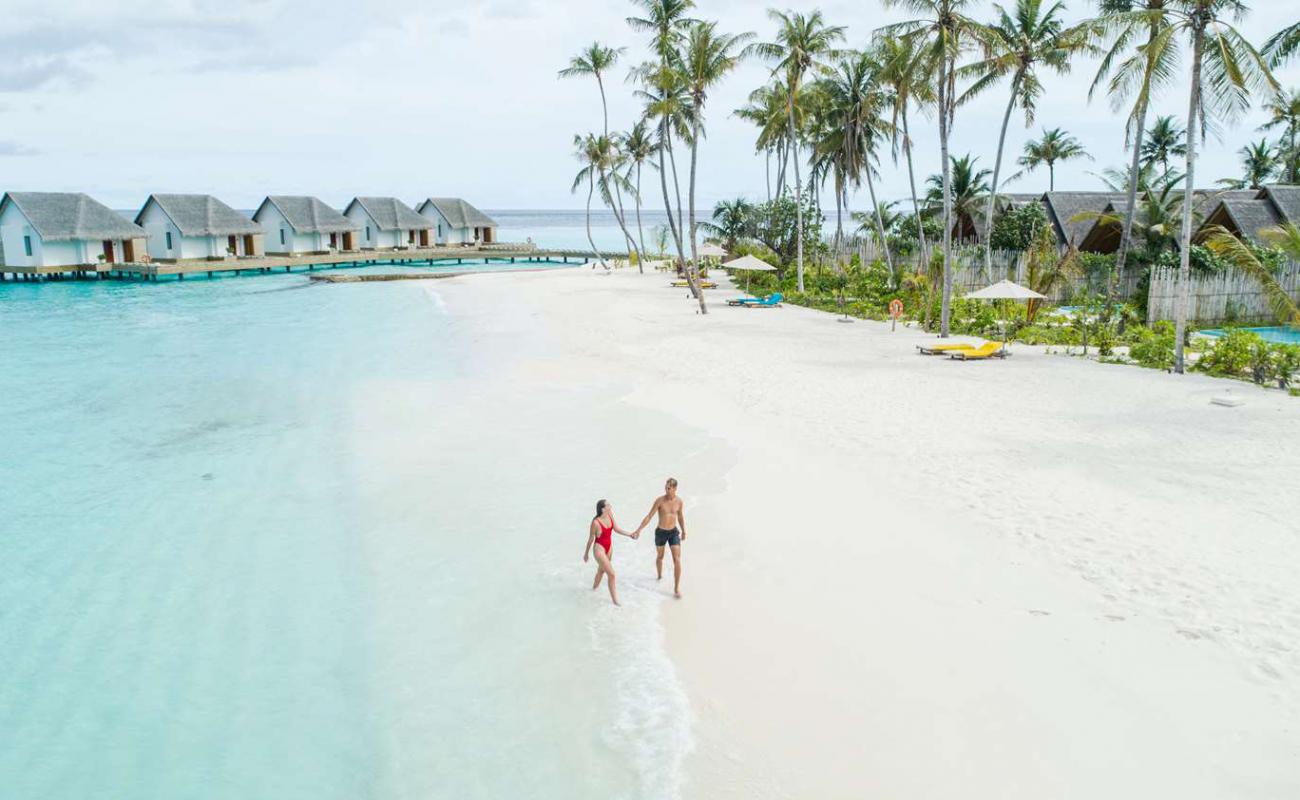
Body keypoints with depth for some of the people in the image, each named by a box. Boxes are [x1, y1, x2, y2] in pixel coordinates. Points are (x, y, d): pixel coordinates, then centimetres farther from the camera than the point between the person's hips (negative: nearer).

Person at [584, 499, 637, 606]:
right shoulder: (595, 522, -28)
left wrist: (630, 535, -1)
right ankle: (615, 600, 9)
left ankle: (594, 587, 55)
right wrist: (586, 553, -3)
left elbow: (616, 529, 4)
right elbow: (591, 539, -15)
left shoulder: (610, 515, -11)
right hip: (599, 549, -7)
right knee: (611, 574, -6)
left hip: (609, 547, 7)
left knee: (602, 569, 28)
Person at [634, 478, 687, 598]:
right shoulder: (660, 500, -16)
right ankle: (659, 576, 52)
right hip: (660, 532, -1)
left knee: (677, 560, -10)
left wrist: (684, 531, 21)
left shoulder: (679, 501, -7)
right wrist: (638, 530, -17)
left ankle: (677, 588, -3)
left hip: (674, 532, 1)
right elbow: (649, 516, -13)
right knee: (660, 557, 21)